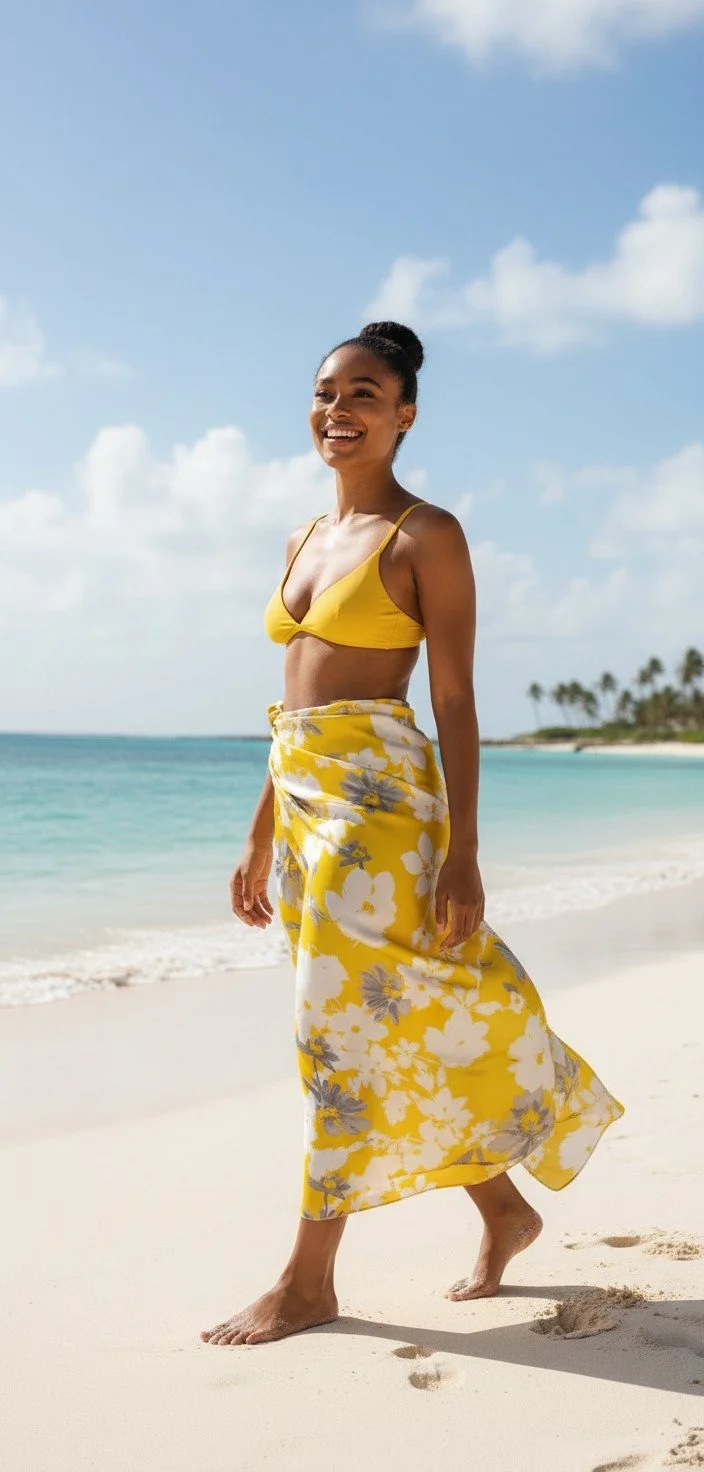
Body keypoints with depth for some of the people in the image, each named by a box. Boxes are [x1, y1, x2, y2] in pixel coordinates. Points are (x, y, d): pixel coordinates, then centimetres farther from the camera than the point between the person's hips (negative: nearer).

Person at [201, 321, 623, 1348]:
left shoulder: (426, 535, -5)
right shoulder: (306, 541, 16)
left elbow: (455, 703, -9)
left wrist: (462, 853, -16)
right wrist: (260, 839, 18)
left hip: (378, 793, -8)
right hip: (302, 799, 8)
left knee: (348, 1028, -4)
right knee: (400, 1031, 13)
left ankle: (309, 1282, 8)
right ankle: (504, 1208, 30)